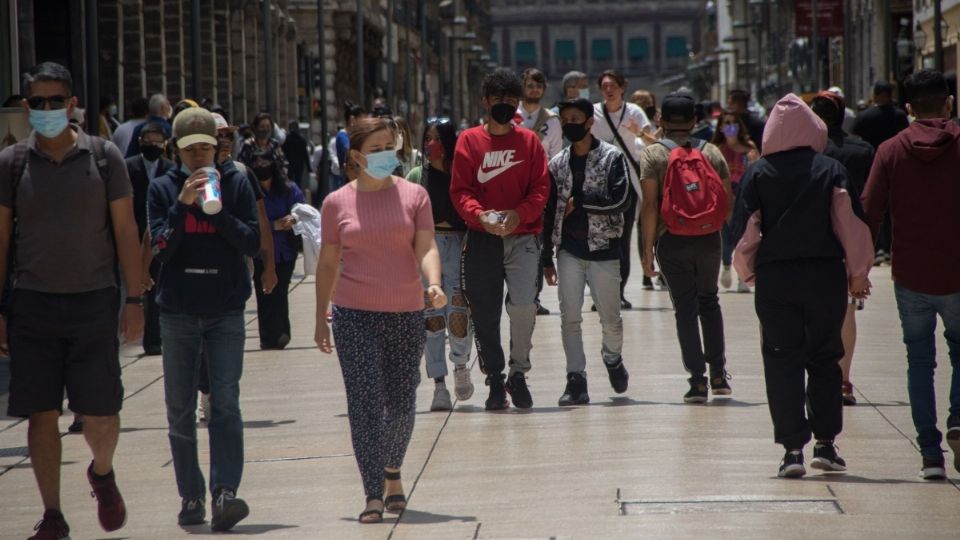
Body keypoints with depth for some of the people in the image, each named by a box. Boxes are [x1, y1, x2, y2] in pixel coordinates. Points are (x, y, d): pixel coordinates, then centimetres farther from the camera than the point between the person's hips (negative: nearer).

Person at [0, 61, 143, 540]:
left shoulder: (104, 157, 2)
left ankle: (102, 473, 30)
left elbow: (125, 231, 5)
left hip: (94, 300, -1)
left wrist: (134, 299, -1)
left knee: (101, 414, -2)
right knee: (41, 414, 0)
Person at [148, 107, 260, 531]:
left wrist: (218, 210, -16)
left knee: (225, 404, -12)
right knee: (180, 411, 5)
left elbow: (253, 243, -4)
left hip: (226, 310, -1)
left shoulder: (236, 184, 3)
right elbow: (160, 248, -6)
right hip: (178, 312, 1)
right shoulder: (163, 189, 4)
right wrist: (183, 204, -18)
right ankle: (190, 497, 15)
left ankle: (224, 494, -19)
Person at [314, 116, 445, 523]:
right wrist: (320, 319, 10)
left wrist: (434, 284, -24)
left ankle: (393, 474, 33)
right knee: (365, 404, -9)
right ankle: (373, 496, -8)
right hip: (355, 317, -1)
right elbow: (327, 263, 10)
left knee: (401, 403, 7)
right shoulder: (337, 203, 4)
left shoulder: (413, 195, 4)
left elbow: (426, 248, -5)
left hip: (406, 314, 1)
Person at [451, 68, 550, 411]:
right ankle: (495, 381, 15)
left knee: (523, 305, -17)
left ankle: (519, 372, 3)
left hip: (523, 237, -1)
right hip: (481, 239, 1)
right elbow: (460, 190, 0)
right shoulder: (469, 141, 6)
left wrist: (518, 214, -16)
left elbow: (541, 187, 2)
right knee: (484, 315, 1)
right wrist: (479, 214, -19)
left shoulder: (529, 141, 9)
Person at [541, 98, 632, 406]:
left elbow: (620, 200, -15)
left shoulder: (611, 158, -2)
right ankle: (576, 381, -1)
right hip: (569, 251, 3)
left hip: (603, 249, -3)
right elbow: (550, 212, 11)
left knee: (610, 318, 5)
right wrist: (547, 259, 9)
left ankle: (612, 358, 34)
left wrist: (579, 201, -12)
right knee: (569, 319, -4)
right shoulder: (558, 164, 10)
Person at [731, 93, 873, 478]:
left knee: (782, 361, 4)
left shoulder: (757, 174, 0)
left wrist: (749, 272, 15)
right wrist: (858, 274, 7)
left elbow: (746, 230, -1)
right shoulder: (831, 170, 0)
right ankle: (825, 444, 12)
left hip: (775, 278, 0)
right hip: (825, 275, 0)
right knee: (824, 359, 13)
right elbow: (851, 224, -3)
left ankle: (793, 449, -2)